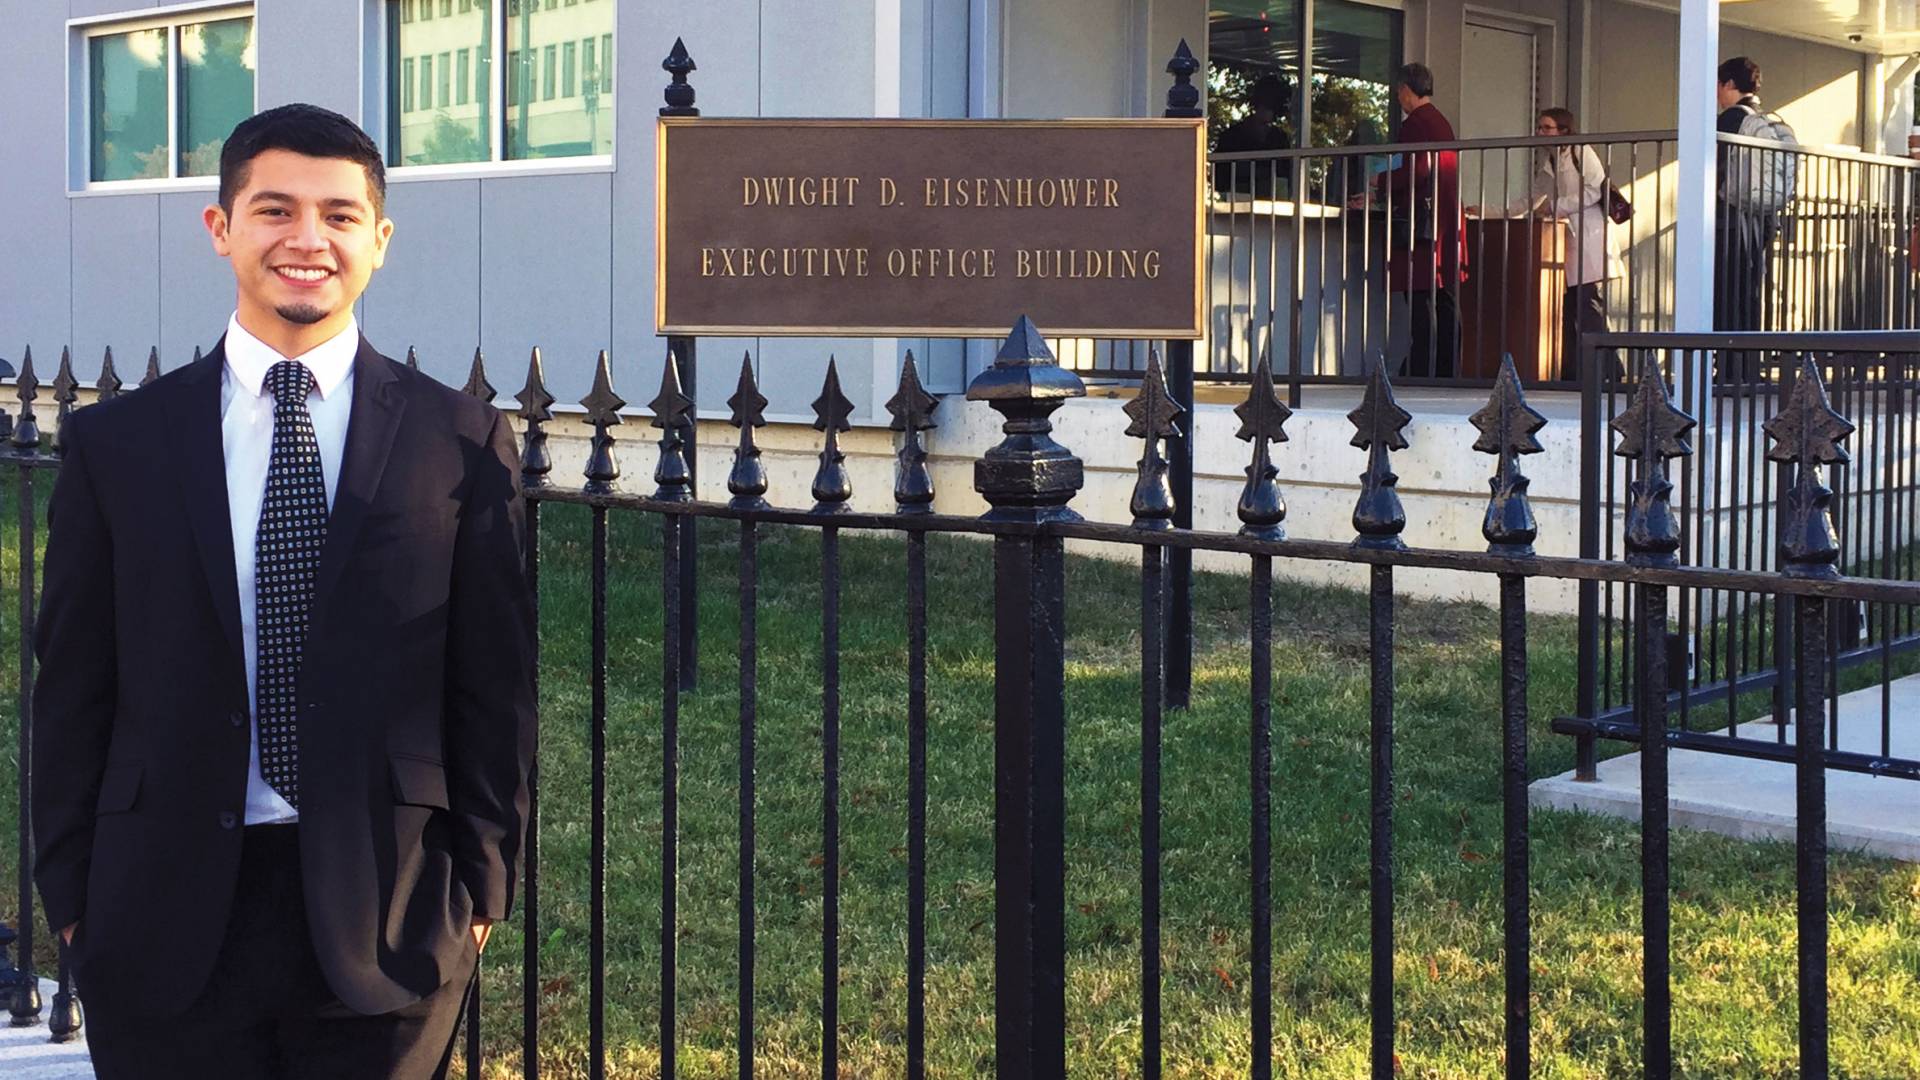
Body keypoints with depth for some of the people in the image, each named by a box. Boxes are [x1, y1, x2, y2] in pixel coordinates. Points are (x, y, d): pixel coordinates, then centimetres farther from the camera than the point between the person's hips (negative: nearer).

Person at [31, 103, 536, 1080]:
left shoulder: (462, 443, 1)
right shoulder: (116, 443, 4)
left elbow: (494, 688, 3)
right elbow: (73, 689, 6)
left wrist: (482, 885, 1)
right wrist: (71, 894, 3)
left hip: (384, 916, 0)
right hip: (169, 919, 1)